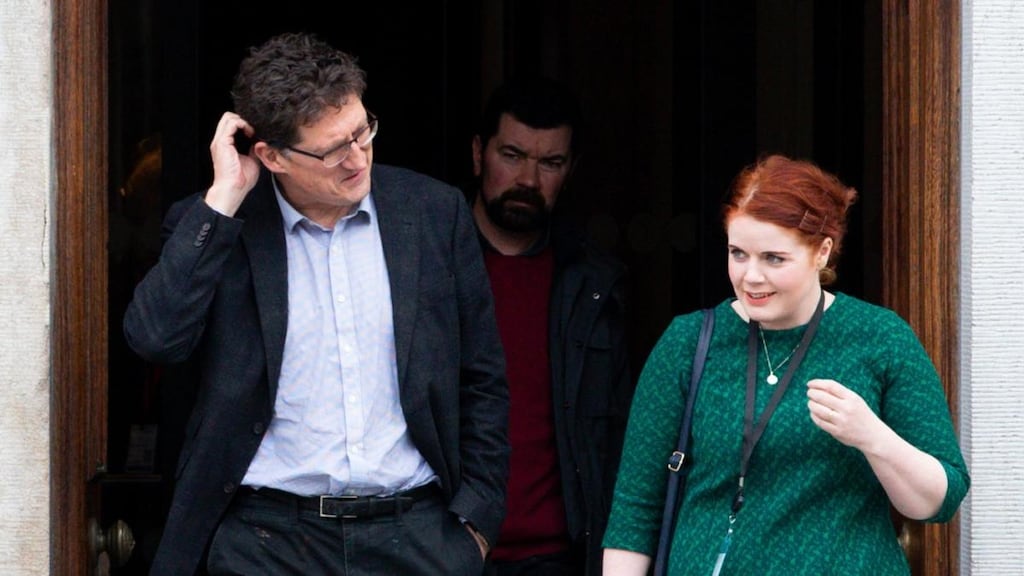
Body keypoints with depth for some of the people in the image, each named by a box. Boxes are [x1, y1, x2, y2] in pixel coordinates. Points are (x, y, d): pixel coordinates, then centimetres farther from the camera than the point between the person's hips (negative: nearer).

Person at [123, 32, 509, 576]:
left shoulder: (435, 211, 5)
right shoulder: (212, 225, 1)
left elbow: (483, 382, 10)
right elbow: (155, 338, -15)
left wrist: (475, 518, 4)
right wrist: (224, 198, -13)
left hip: (417, 531, 1)